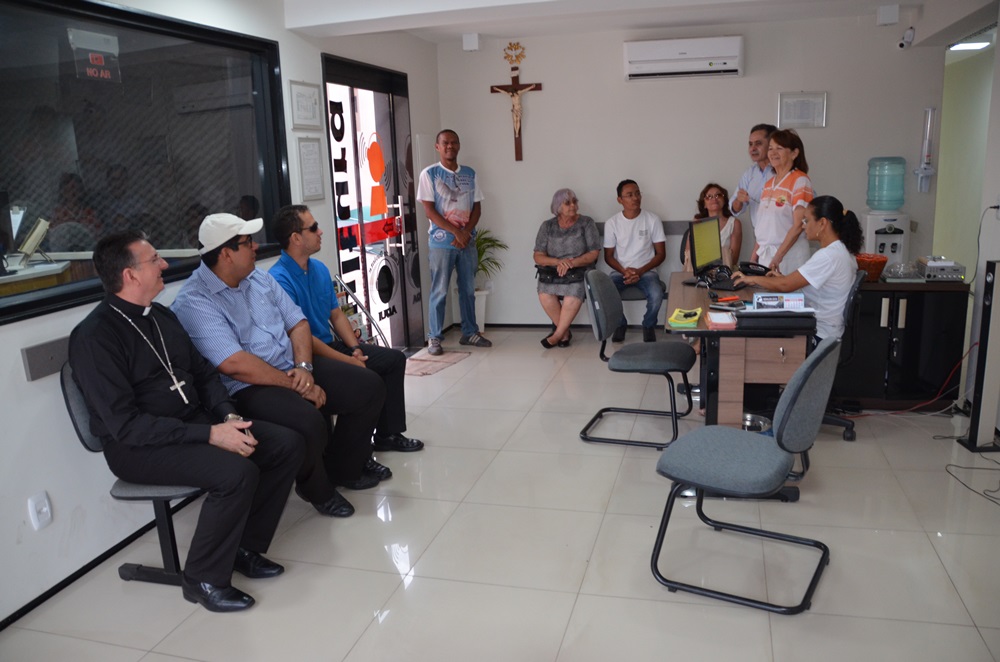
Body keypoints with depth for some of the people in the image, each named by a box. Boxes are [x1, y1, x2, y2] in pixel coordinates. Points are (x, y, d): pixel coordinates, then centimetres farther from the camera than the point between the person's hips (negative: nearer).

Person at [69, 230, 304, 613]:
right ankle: (204, 580, -8)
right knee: (237, 473, -31)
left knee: (288, 444, -6)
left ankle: (245, 546, 9)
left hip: (195, 423, 8)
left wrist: (229, 416, -6)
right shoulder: (95, 337, -16)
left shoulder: (161, 316, 9)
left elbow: (203, 373, 14)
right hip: (138, 447, -8)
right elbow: (126, 424, -21)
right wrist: (210, 435, -26)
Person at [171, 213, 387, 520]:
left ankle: (345, 468, 19)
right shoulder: (193, 303, -15)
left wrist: (304, 367, -10)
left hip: (293, 369, 8)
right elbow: (234, 364, -23)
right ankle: (318, 491, -2)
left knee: (369, 387, -2)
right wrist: (296, 387, -19)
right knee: (308, 423, -35)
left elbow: (297, 322, 9)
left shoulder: (259, 278, 10)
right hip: (248, 388, -8)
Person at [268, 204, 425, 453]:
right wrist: (349, 361, -20)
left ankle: (388, 434, 14)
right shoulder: (279, 279, -20)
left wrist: (355, 348, -2)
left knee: (394, 358, 5)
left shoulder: (319, 269, 8)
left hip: (330, 344, 9)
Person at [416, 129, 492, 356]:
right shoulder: (429, 174, -4)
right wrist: (456, 232, -16)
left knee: (468, 289, 10)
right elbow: (429, 210, -9)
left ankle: (470, 332, 21)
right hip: (441, 242, -4)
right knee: (439, 291, -1)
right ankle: (434, 338, 6)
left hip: (468, 241, 4)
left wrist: (466, 233, -9)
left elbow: (477, 208, 8)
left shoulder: (470, 174, 9)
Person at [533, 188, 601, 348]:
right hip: (552, 272, 2)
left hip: (580, 271, -2)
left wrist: (571, 263, -18)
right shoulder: (548, 226, 8)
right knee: (544, 293, -30)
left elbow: (594, 253, -2)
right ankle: (565, 332, -10)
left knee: (574, 291, -34)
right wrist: (558, 262, -18)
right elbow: (538, 257, 2)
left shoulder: (586, 223, 4)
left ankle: (557, 334, -15)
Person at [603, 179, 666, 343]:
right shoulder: (612, 223, 0)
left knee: (656, 295, -32)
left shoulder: (653, 219, -2)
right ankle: (620, 324, 1)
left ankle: (649, 326, 1)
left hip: (646, 271, -1)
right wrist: (624, 271, -15)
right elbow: (608, 256, 4)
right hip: (620, 271, 1)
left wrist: (640, 271, -15)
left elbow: (661, 254, -1)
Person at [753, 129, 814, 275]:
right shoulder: (768, 184, 12)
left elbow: (798, 226, -15)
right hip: (764, 253, 6)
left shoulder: (800, 181, -9)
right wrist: (754, 254, 9)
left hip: (789, 255, -6)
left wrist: (778, 257, -20)